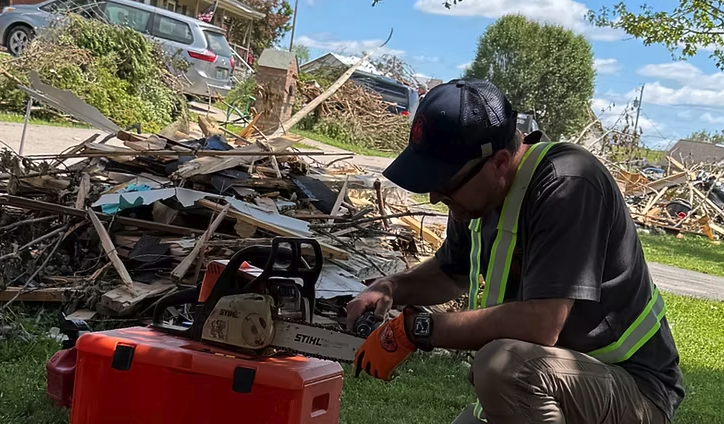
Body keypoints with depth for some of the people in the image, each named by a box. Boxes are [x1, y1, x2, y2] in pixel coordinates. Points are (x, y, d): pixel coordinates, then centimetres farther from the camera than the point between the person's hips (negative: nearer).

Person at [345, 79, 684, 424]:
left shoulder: (566, 183, -26)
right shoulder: (482, 192, 0)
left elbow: (539, 325, -36)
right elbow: (451, 272, 20)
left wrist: (416, 329, -26)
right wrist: (392, 287, -1)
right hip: (539, 384, 8)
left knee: (503, 363, -35)